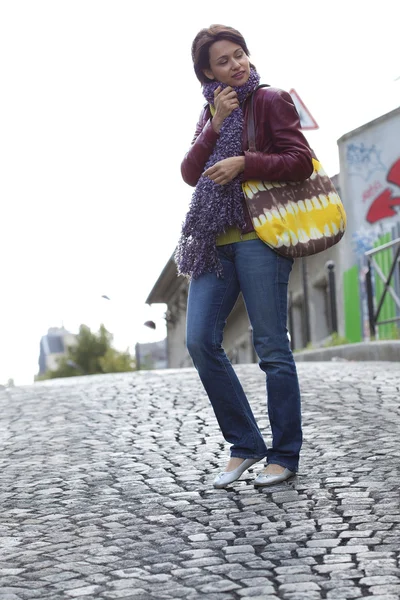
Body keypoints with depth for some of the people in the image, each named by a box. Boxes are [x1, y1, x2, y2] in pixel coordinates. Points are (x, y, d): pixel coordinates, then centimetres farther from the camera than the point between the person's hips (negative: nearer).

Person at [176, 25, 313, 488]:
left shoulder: (270, 101, 3)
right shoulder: (210, 113, 20)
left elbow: (301, 162, -6)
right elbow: (190, 174, 9)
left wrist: (243, 163, -15)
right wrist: (215, 127, -2)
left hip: (259, 236, -6)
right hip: (214, 240, 6)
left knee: (270, 346, -4)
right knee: (200, 341, -4)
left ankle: (284, 455, 5)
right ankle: (244, 445, 8)